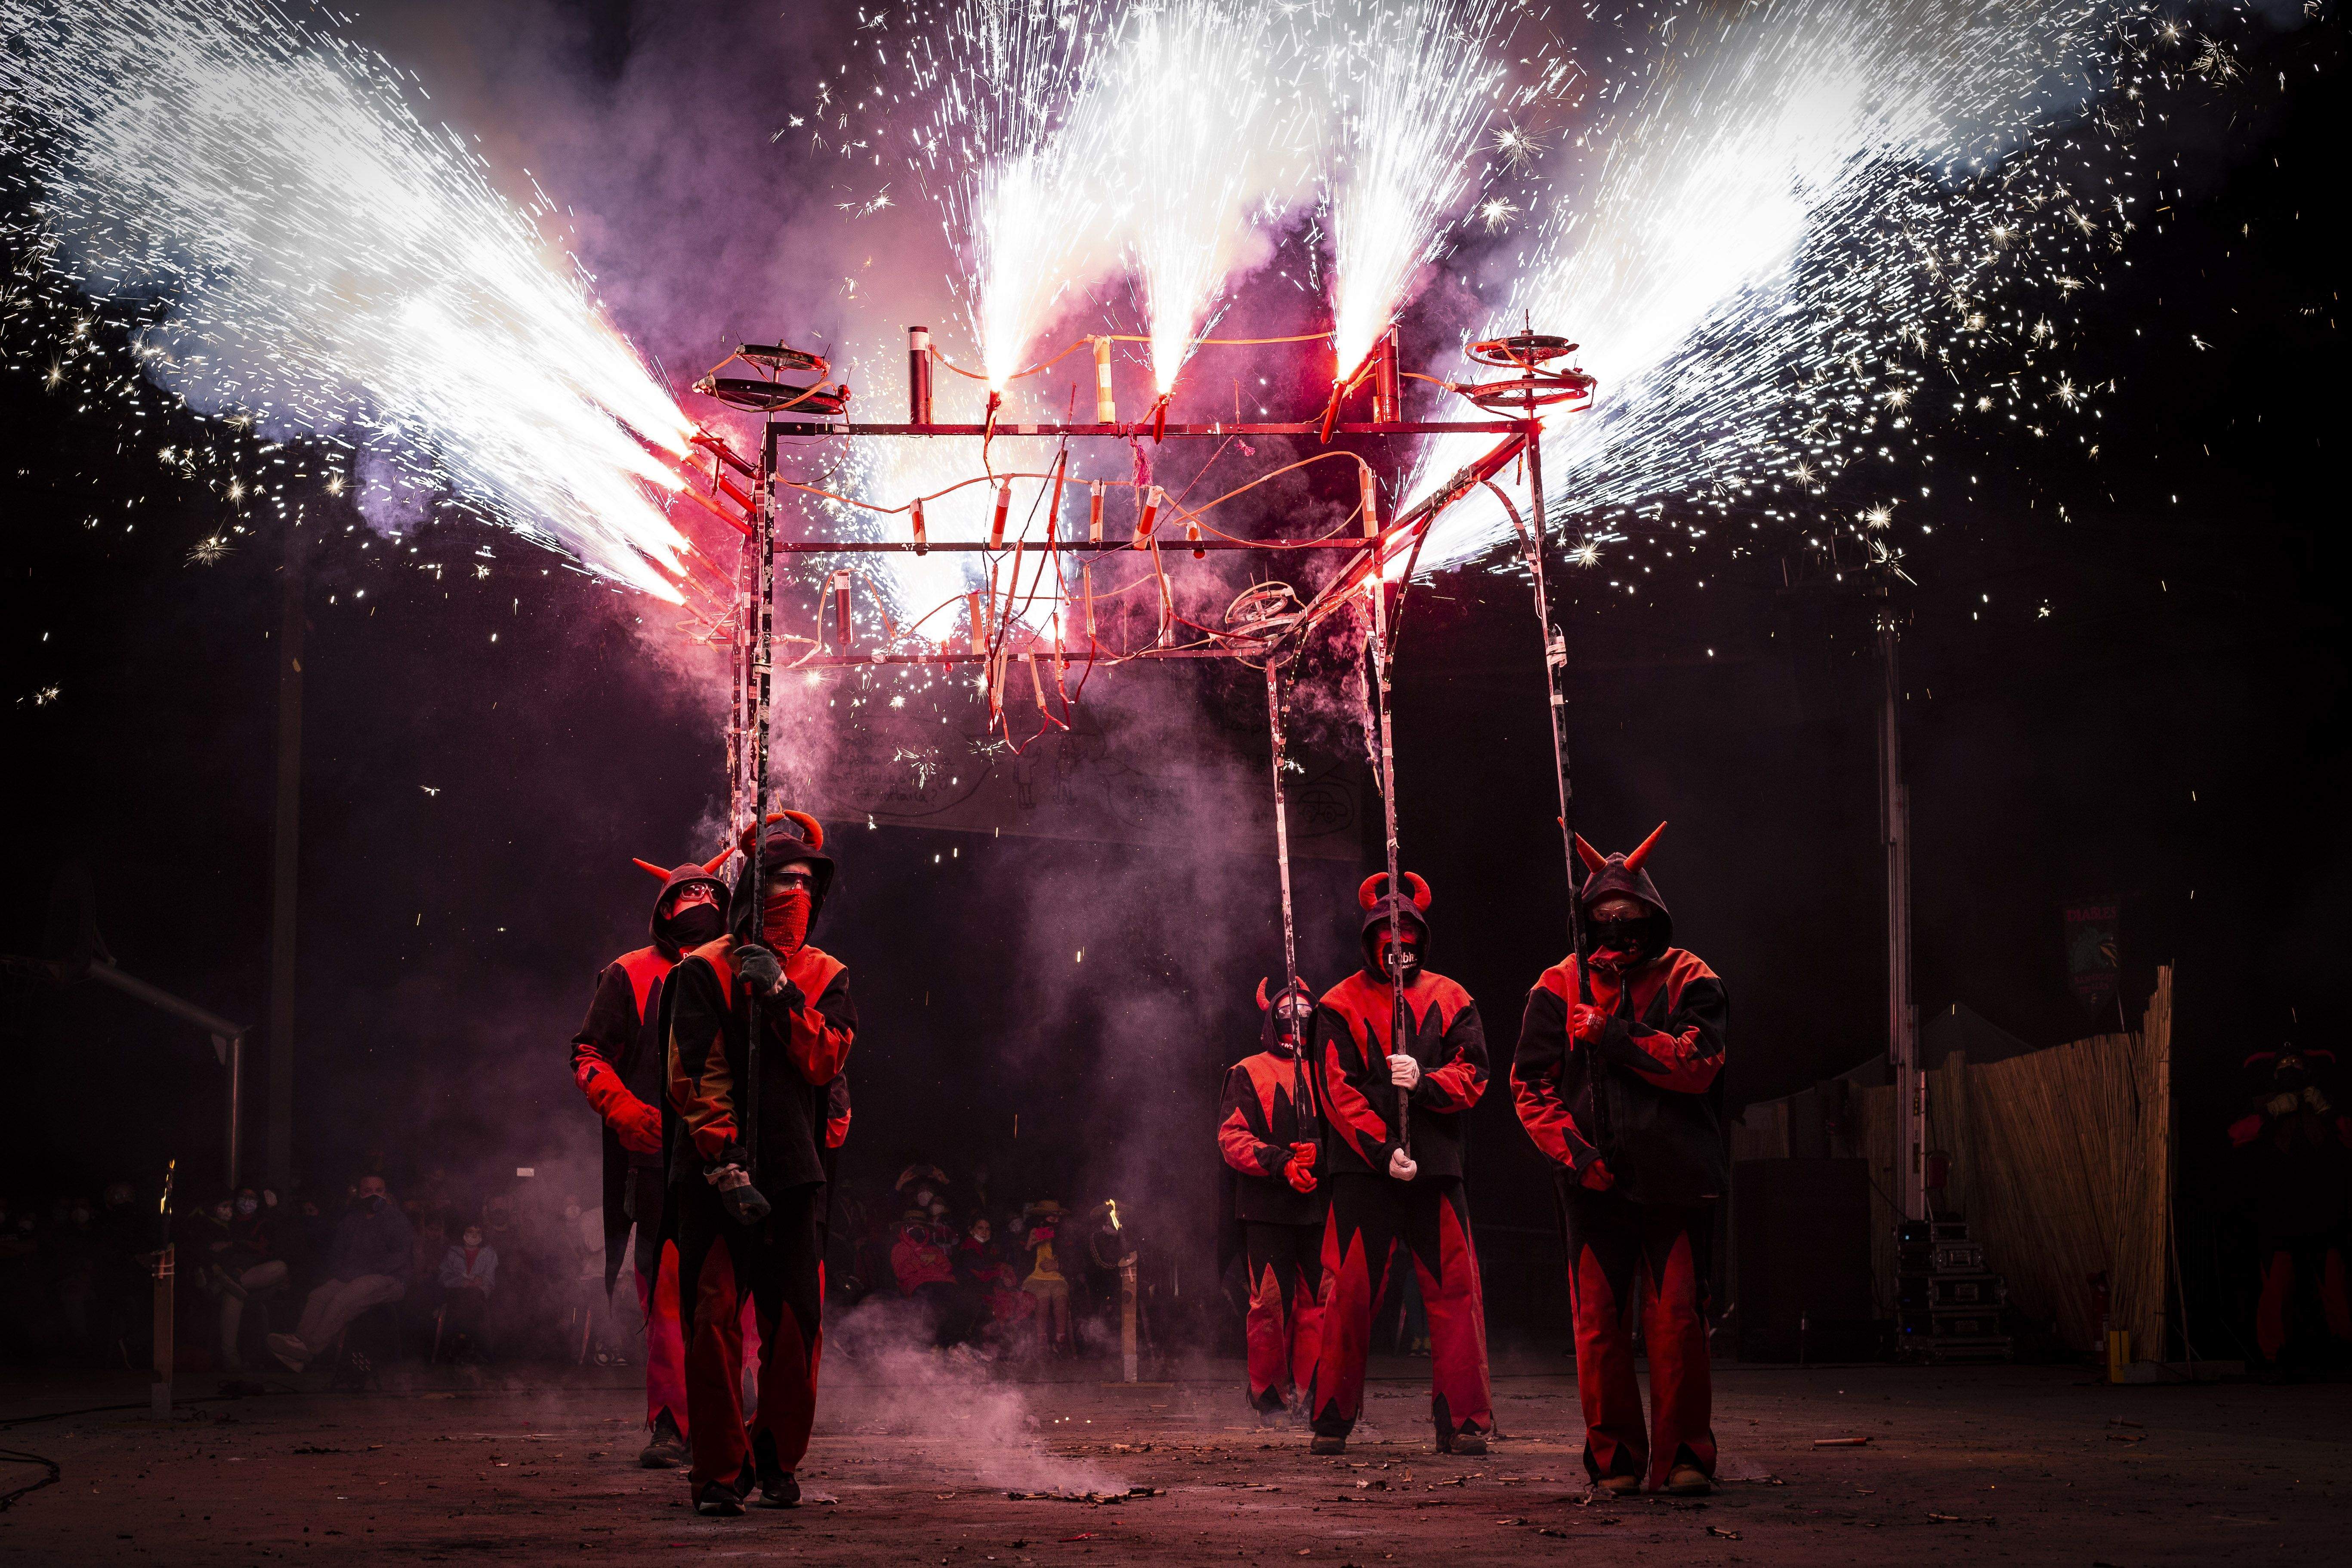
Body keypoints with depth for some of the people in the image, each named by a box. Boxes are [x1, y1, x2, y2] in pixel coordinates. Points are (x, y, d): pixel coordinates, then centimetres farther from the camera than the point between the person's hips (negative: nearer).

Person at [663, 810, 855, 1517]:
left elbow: (825, 1061, -3)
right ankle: (719, 1471, 2)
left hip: (796, 1174, 3)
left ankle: (777, 1459, 18)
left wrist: (782, 995, -15)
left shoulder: (826, 976, 11)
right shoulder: (703, 973, -1)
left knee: (796, 1326, 3)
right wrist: (726, 1167, -14)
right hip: (714, 1174, -3)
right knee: (714, 1324, -6)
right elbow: (696, 1080, -7)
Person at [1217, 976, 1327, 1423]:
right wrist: (1281, 1163, -15)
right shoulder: (1247, 1073, 9)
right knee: (1270, 1304, -6)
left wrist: (1318, 1152, -11)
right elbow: (1232, 1138, 0)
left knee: (1322, 1301, -6)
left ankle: (1313, 1391, 2)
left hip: (1320, 1205, 3)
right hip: (1266, 1206, -2)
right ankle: (1268, 1396, 8)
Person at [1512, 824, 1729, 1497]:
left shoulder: (1687, 980, 4)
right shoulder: (1561, 987, 8)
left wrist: (1610, 1037, -13)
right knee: (1599, 1323, 1)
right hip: (1595, 1182, 1)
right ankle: (1616, 1458, 12)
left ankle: (1683, 1456, 4)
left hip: (1675, 1179, -1)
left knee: (1678, 1318, -5)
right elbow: (1530, 1083, 5)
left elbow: (1698, 1064, -12)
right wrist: (1572, 1150, -9)